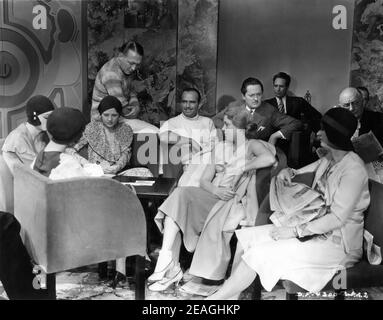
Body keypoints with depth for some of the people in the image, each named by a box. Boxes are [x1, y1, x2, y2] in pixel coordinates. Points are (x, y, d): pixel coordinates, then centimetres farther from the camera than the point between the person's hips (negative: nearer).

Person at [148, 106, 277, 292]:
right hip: (213, 196, 5)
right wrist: (216, 190, -8)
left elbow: (270, 158, -20)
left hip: (235, 201, -5)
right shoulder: (220, 148, 21)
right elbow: (204, 180, 14)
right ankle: (167, 263, -29)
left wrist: (240, 168, -11)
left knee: (217, 216, -36)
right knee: (180, 195, -22)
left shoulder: (251, 145, 5)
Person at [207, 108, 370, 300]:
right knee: (248, 237, -7)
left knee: (259, 254, -21)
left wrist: (294, 231, -23)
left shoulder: (353, 169, -19)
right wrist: (289, 172, -1)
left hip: (337, 241, -9)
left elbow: (338, 218, -23)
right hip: (316, 227, 9)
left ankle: (217, 297, -6)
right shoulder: (328, 160, 8)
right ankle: (232, 293, -7)